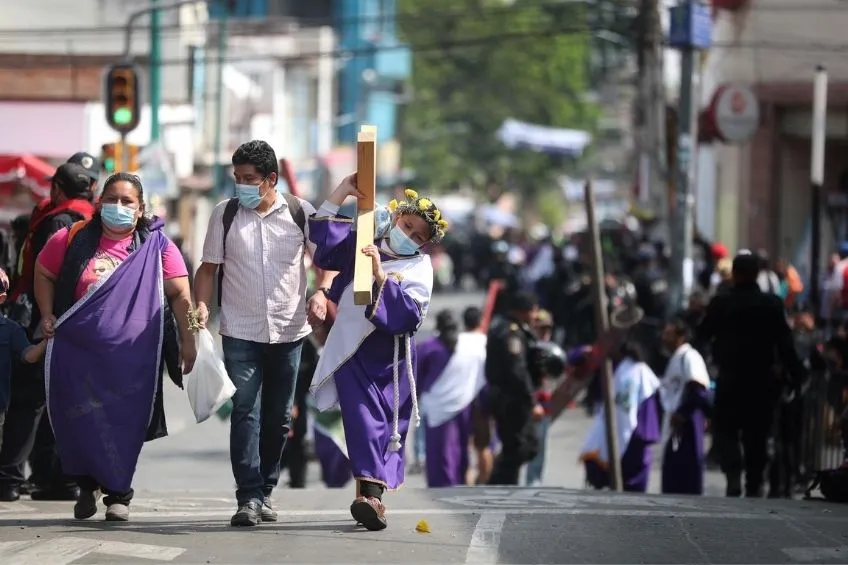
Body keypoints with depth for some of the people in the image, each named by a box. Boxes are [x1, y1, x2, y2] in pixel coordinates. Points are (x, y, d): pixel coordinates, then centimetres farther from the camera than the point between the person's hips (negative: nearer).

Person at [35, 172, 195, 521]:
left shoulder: (156, 247, 2)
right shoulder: (74, 240, 4)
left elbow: (181, 295, 1)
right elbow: (43, 273, 17)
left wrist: (187, 341, -6)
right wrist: (47, 316, 5)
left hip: (133, 358, -1)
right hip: (78, 352, 1)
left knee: (124, 426, 2)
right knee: (80, 424, 0)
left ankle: (118, 493, 16)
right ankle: (88, 485, 21)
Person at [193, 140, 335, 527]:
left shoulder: (300, 213, 0)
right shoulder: (224, 214, 1)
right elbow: (209, 267, 6)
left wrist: (321, 292, -12)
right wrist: (201, 305, -10)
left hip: (289, 331, 1)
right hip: (240, 332, -1)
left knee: (278, 418, 9)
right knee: (245, 412, -11)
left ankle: (265, 491, 21)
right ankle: (248, 498, -14)